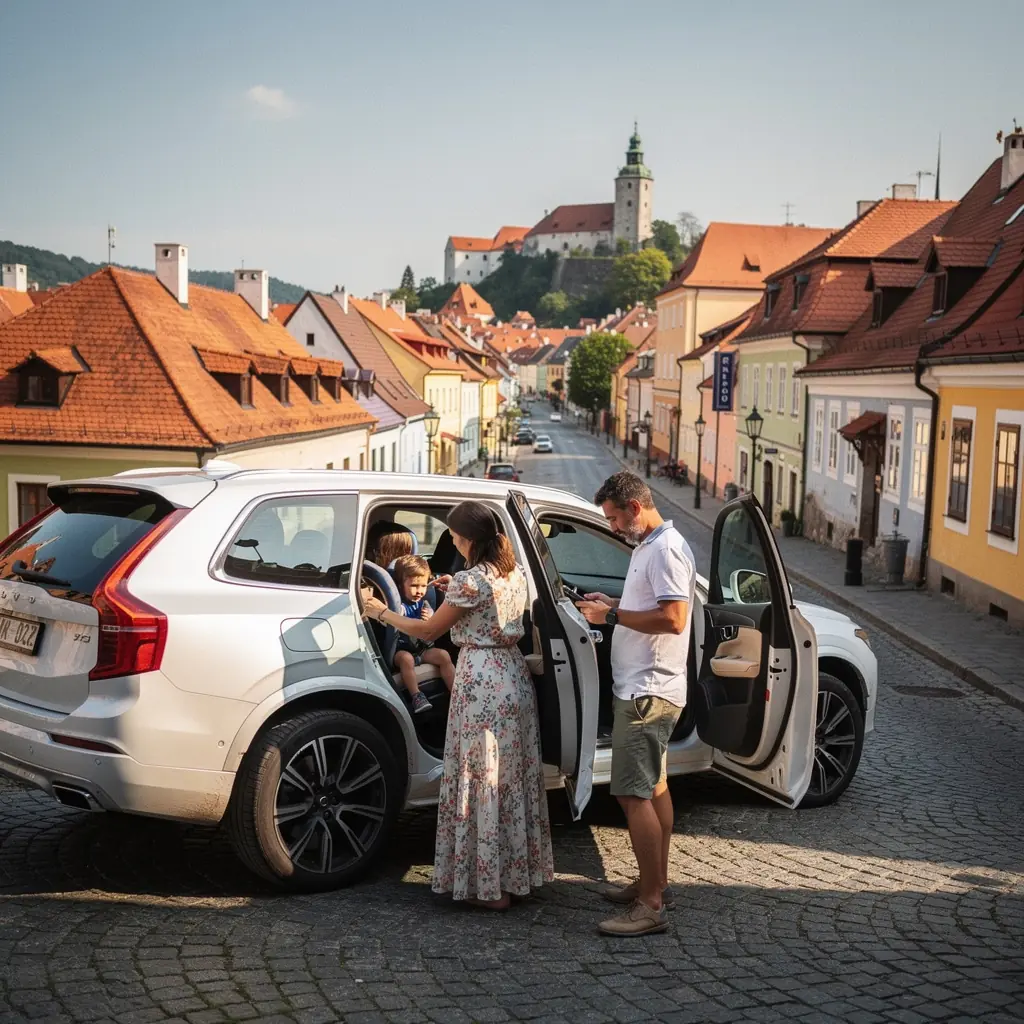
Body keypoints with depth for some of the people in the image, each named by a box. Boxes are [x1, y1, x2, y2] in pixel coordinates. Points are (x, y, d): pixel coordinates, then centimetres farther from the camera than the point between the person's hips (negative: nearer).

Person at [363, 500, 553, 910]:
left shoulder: (471, 580, -16)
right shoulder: (515, 573, 8)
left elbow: (429, 630, -8)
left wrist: (382, 613, 3)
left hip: (482, 682, -8)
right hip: (515, 676, 8)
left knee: (483, 782, 1)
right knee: (514, 778, 15)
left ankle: (491, 887, 8)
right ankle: (519, 873, 25)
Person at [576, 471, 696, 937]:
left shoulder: (666, 550, -17)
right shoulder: (648, 546, 15)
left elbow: (673, 618, -26)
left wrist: (613, 615, -19)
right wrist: (613, 604, 10)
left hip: (647, 692, -11)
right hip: (645, 688, 11)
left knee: (633, 794, -10)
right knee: (654, 786, 17)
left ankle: (651, 905, -6)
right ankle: (656, 883, 28)